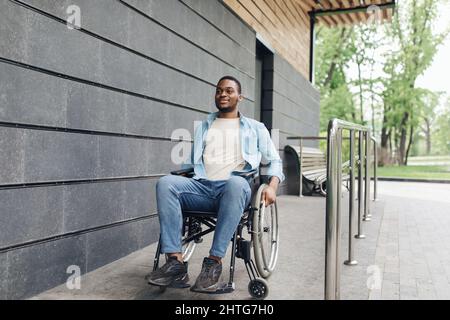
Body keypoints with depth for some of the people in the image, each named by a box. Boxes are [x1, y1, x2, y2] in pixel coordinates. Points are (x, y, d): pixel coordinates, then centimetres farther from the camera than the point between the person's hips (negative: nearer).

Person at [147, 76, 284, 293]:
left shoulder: (255, 128, 22)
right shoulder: (203, 127, 29)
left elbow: (274, 161, 17)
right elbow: (190, 162, 29)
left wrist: (272, 186, -3)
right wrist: (179, 185, 9)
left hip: (235, 187, -2)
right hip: (202, 186, 3)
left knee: (235, 183, -40)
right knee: (166, 183, -28)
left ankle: (214, 263, -35)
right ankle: (175, 262, -31)